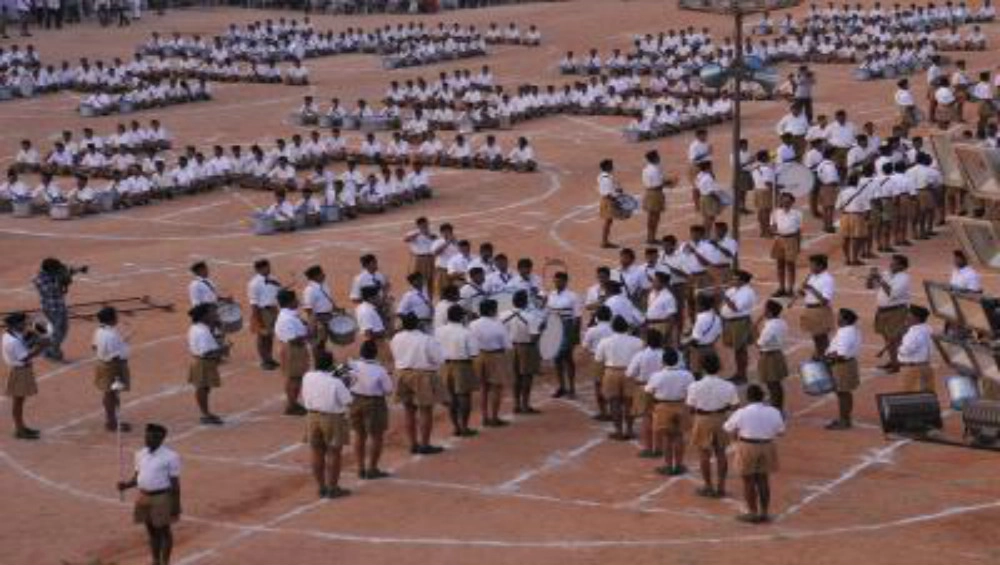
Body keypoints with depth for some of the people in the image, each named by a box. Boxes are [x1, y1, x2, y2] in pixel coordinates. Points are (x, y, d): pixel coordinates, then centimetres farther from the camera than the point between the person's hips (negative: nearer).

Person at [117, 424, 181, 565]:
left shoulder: (170, 457, -13)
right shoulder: (141, 454, 6)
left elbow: (175, 482, -11)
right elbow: (138, 476, 14)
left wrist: (176, 504, -11)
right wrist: (127, 485, -6)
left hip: (162, 498, -6)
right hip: (144, 497, 6)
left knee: (163, 531, 6)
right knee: (152, 531, 16)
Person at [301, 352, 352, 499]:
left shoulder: (307, 377, -6)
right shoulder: (335, 383, -21)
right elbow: (348, 402, -17)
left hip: (312, 418, 5)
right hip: (333, 419, -5)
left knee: (318, 454, 13)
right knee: (333, 454, 7)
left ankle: (322, 487, 21)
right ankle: (333, 488, 12)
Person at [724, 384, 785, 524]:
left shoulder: (741, 413, -13)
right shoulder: (773, 412, -3)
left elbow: (728, 428, -1)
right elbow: (780, 431, 6)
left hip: (747, 449, -4)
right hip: (767, 448, 4)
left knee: (748, 482, 5)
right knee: (763, 481, 12)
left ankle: (753, 513, 8)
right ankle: (764, 513, 14)